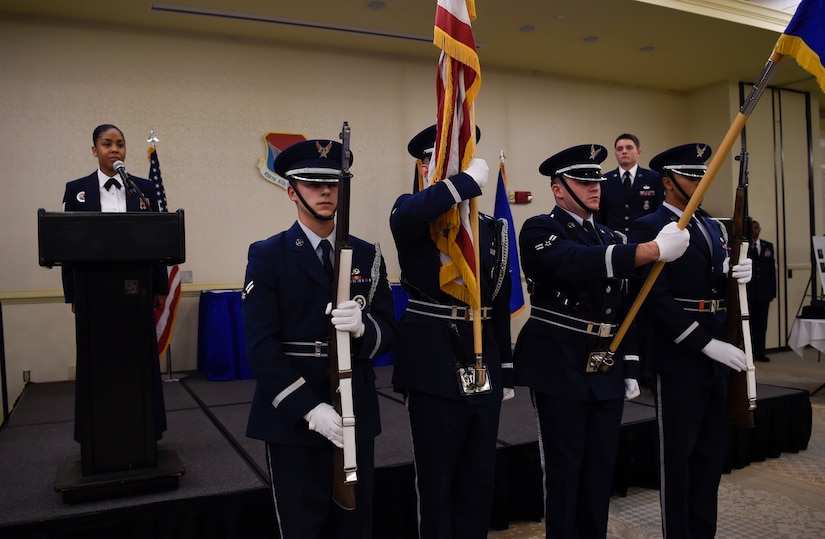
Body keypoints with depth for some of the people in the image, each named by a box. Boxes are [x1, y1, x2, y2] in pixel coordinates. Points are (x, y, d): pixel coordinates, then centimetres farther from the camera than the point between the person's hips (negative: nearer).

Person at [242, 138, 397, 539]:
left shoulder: (367, 255, 6)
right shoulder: (267, 256, -4)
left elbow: (387, 333, 3)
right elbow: (261, 346, -11)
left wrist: (362, 327, -21)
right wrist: (310, 409, -19)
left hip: (356, 415, 3)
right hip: (293, 418, -3)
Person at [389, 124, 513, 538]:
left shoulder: (491, 228, 11)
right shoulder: (413, 213, -4)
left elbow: (500, 304, 12)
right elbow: (406, 217, -32)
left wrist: (506, 372, 12)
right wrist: (468, 180, -28)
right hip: (434, 367, -5)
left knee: (479, 479, 16)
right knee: (436, 480, 9)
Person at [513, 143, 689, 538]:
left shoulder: (612, 238, 14)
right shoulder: (540, 229, -7)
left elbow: (624, 310, 16)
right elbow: (581, 262, -28)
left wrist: (630, 369, 12)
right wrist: (655, 250, -33)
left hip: (606, 372, 6)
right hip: (560, 372, -6)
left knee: (601, 469, 14)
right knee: (564, 470, 4)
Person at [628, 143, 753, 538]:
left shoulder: (712, 226, 15)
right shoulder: (648, 229, -11)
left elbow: (718, 285, 16)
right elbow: (658, 300, -19)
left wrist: (737, 274, -7)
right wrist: (707, 343, -21)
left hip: (717, 353, 8)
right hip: (679, 359, -8)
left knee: (713, 448, 16)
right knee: (678, 453, 5)